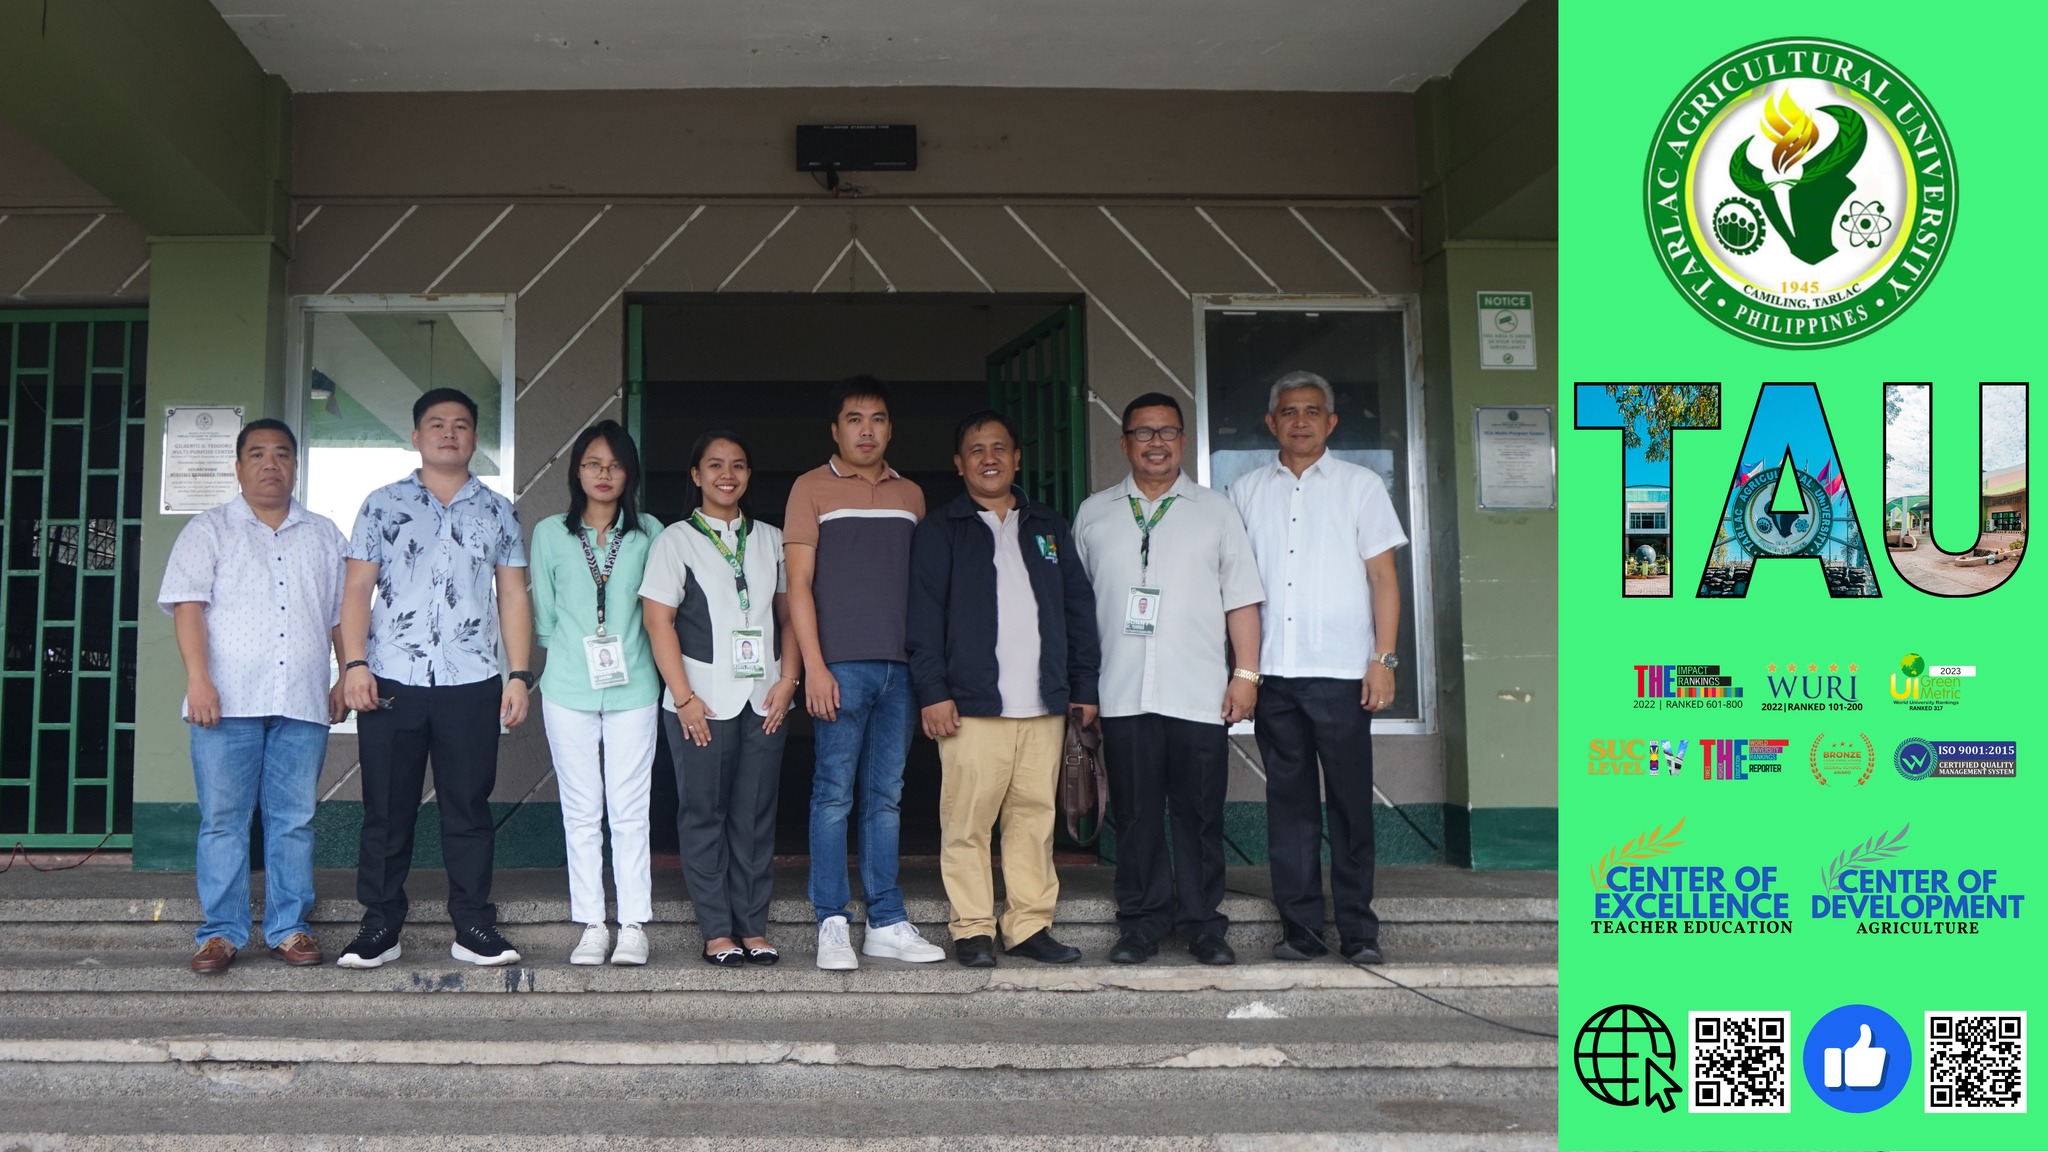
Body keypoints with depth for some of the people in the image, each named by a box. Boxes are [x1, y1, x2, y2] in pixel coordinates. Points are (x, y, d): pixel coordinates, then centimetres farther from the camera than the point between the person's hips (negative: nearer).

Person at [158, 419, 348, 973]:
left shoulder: (324, 535, 17)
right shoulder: (210, 529, 8)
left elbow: (341, 613, 18)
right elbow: (188, 604, -3)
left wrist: (347, 677, 9)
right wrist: (198, 678, -14)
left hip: (302, 701, 2)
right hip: (228, 699, -2)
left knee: (293, 820, 4)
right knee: (223, 819, 0)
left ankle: (289, 928, 11)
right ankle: (221, 932, 7)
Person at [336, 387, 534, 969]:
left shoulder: (498, 512, 11)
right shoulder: (383, 504, 8)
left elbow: (512, 596, 9)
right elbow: (358, 587, 4)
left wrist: (519, 674, 1)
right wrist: (354, 663, -7)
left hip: (472, 683, 1)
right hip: (390, 682, 0)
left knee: (469, 808, 4)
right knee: (386, 810, 5)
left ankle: (474, 927, 11)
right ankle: (380, 926, 14)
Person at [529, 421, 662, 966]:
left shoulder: (649, 533, 5)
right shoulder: (550, 533, 7)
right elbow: (542, 614, 11)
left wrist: (632, 653, 4)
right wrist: (573, 654, 5)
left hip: (633, 688, -1)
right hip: (568, 690, 1)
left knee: (630, 810, 0)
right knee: (582, 811, 4)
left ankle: (634, 925, 7)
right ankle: (591, 925, 11)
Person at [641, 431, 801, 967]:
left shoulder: (770, 539, 14)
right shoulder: (676, 540, 3)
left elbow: (788, 614, 14)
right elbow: (659, 621, -3)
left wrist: (787, 680, 1)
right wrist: (685, 697, -10)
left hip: (764, 698, 3)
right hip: (702, 698, -3)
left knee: (756, 814, 4)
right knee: (703, 813, 0)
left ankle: (753, 926, 10)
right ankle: (717, 930, 6)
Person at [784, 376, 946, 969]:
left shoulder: (910, 494, 16)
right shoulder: (812, 488, 4)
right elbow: (799, 581, -2)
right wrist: (814, 665, -10)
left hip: (901, 666, 4)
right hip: (841, 666, -4)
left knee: (886, 795, 8)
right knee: (834, 794, -3)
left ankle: (886, 922, 13)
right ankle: (832, 925, 3)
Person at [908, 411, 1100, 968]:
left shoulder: (1049, 528, 19)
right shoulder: (940, 531, 7)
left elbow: (1078, 607, 18)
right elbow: (924, 615, 0)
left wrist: (1085, 686, 11)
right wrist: (933, 691, -8)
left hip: (1044, 704, 4)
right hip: (972, 703, -3)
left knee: (1036, 818, 4)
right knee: (967, 821, -4)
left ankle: (1030, 925, 11)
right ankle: (973, 930, 4)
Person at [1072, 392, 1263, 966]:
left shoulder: (1215, 510, 12)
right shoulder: (1094, 514, 13)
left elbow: (1241, 597, 8)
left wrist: (1246, 673, -1)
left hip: (1199, 695, 0)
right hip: (1123, 696, 1)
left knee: (1200, 815, 2)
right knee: (1135, 815, 3)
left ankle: (1203, 925, 12)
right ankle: (1140, 925, 13)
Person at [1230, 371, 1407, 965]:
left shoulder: (1360, 485, 7)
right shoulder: (1246, 491, 13)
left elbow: (1383, 577, 4)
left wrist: (1383, 658, -5)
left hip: (1342, 670, -2)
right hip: (1274, 671, 2)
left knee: (1350, 803, 0)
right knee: (1289, 802, 5)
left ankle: (1359, 930, 8)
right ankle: (1300, 928, 11)